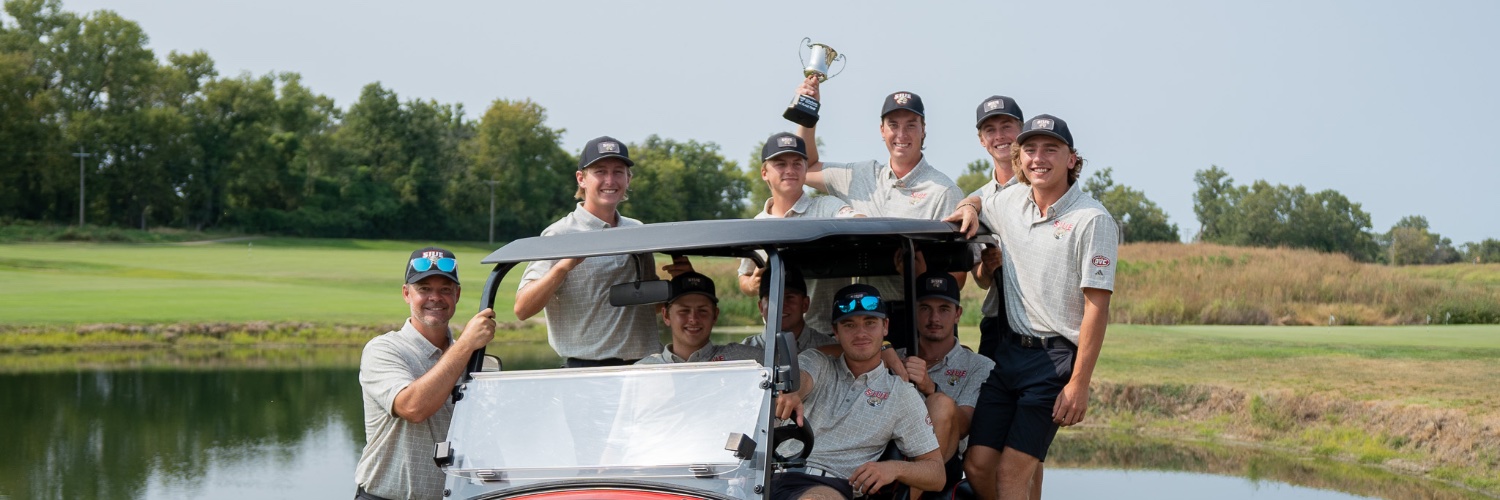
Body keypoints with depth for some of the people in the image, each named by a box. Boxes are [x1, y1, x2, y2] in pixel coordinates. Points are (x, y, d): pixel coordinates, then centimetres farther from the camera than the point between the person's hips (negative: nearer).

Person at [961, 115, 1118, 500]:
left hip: (1057, 354, -6)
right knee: (978, 464, 2)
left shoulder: (1092, 220, -9)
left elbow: (1097, 306, -12)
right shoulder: (1006, 202, 7)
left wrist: (1079, 383, -16)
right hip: (1009, 348, 6)